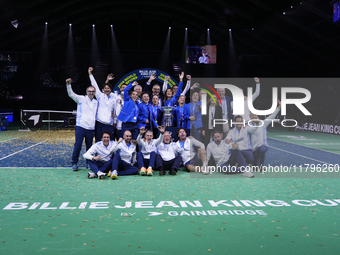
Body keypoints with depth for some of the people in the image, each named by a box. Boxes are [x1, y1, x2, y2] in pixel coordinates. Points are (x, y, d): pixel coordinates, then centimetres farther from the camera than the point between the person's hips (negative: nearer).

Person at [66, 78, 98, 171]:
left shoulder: (96, 102, 14)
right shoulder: (81, 99, 2)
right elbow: (71, 94, -9)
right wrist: (68, 84, -25)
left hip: (91, 128, 3)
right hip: (80, 127, -3)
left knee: (89, 147, 7)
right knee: (78, 145, -5)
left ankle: (89, 163, 19)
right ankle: (74, 163, 6)